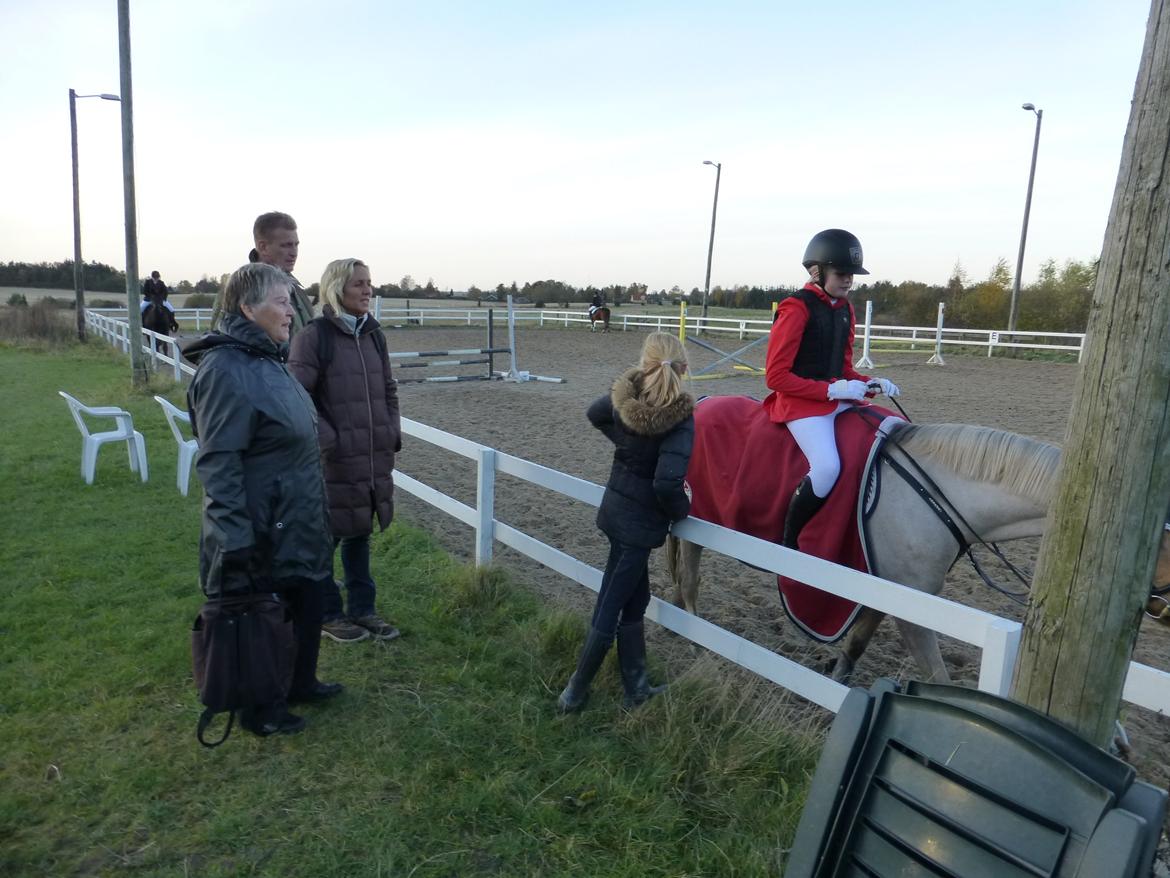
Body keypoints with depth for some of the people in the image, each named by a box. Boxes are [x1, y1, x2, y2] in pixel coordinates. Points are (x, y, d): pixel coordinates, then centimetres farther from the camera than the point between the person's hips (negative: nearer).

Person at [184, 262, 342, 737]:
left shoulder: (266, 359, 8)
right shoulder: (225, 370, -21)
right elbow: (218, 463, -24)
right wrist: (236, 538, -24)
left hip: (298, 523, 9)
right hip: (263, 530, -9)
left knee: (306, 604, 21)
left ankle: (300, 683, 42)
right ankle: (258, 709, 30)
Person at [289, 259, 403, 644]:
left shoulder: (373, 333, 8)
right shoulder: (314, 335, -11)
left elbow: (388, 388, 16)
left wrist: (393, 433, 7)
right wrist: (330, 441, -16)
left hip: (376, 457, 6)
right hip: (335, 460, -6)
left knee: (361, 532, 17)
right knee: (327, 536, 8)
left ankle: (362, 609, 30)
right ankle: (328, 613, 25)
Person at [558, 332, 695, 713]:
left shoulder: (625, 395, -7)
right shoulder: (681, 417, -23)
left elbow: (595, 414, 15)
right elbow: (667, 482, -32)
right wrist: (681, 510, -11)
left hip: (616, 509, 7)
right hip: (641, 521, -7)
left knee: (635, 599, 20)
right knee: (610, 609, 7)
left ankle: (636, 688, 32)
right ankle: (575, 692, 22)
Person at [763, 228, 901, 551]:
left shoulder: (845, 309, 13)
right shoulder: (796, 309, -12)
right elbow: (775, 376, -16)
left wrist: (871, 383, -1)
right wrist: (831, 390, -19)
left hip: (838, 398, 8)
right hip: (801, 403, -8)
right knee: (827, 467, -28)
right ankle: (789, 543, -9)